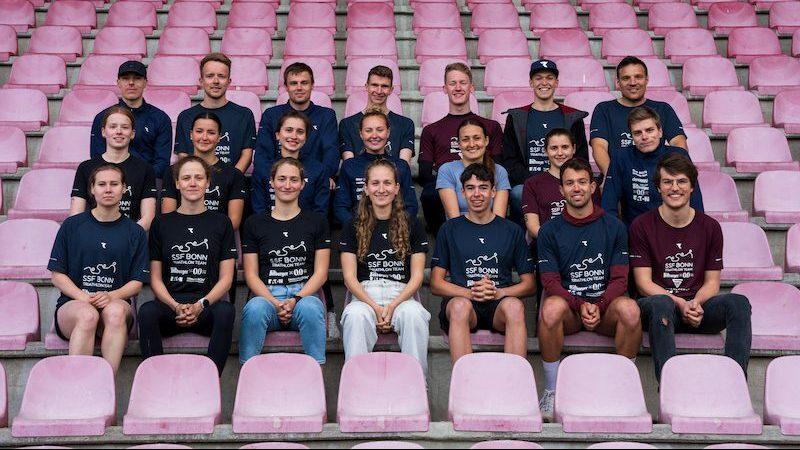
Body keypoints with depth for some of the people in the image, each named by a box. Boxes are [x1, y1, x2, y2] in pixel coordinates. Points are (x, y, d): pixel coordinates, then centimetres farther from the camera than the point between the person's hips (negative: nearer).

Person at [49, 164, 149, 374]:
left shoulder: (135, 233, 12)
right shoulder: (72, 225, 10)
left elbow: (137, 282, 8)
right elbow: (57, 274, 7)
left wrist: (111, 296, -13)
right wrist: (83, 297, -11)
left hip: (116, 302, 1)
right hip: (72, 303, 0)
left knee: (115, 311, -36)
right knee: (88, 315, -36)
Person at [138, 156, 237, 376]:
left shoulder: (221, 222, 13)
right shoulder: (162, 223, 15)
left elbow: (226, 278, 7)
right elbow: (155, 277, 10)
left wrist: (201, 305, -10)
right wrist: (176, 306, -9)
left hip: (208, 303, -1)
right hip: (170, 302, 1)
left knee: (226, 311, -34)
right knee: (147, 312, -32)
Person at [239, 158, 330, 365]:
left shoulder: (317, 222, 14)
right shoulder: (255, 223, 14)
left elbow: (320, 272, 8)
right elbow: (251, 274, 8)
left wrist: (296, 299, -10)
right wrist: (275, 303, -10)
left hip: (305, 295, 0)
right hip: (266, 295, 0)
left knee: (310, 308, -36)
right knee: (254, 308, -35)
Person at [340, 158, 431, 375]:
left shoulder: (412, 226, 12)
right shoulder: (354, 227, 12)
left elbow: (417, 276, 7)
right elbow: (350, 277, 4)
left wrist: (393, 305, -11)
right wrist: (375, 307, -12)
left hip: (402, 296, 0)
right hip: (364, 296, 0)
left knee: (413, 314, -35)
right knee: (356, 315, -35)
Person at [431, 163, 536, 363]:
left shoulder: (512, 231, 17)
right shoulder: (450, 229, 16)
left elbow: (530, 284, 13)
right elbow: (436, 284, 9)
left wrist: (498, 292, -7)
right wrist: (470, 293, -9)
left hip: (499, 303, 1)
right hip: (461, 298, 0)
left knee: (515, 306, -34)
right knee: (460, 306, -36)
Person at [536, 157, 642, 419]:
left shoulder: (614, 227, 9)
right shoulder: (550, 231, 7)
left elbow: (619, 279, 3)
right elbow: (551, 282, -1)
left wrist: (598, 306, -16)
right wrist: (580, 306, -18)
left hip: (605, 307, 1)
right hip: (568, 306, -1)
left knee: (629, 308, -33)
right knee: (552, 307, -36)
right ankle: (551, 390, -20)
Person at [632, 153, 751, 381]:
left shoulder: (710, 227, 10)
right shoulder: (642, 226, 2)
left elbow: (712, 281, 10)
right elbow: (644, 283, -3)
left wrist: (696, 303, -13)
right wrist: (680, 304, -17)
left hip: (699, 306, 3)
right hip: (657, 307, -3)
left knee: (739, 302, -26)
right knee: (660, 304, -38)